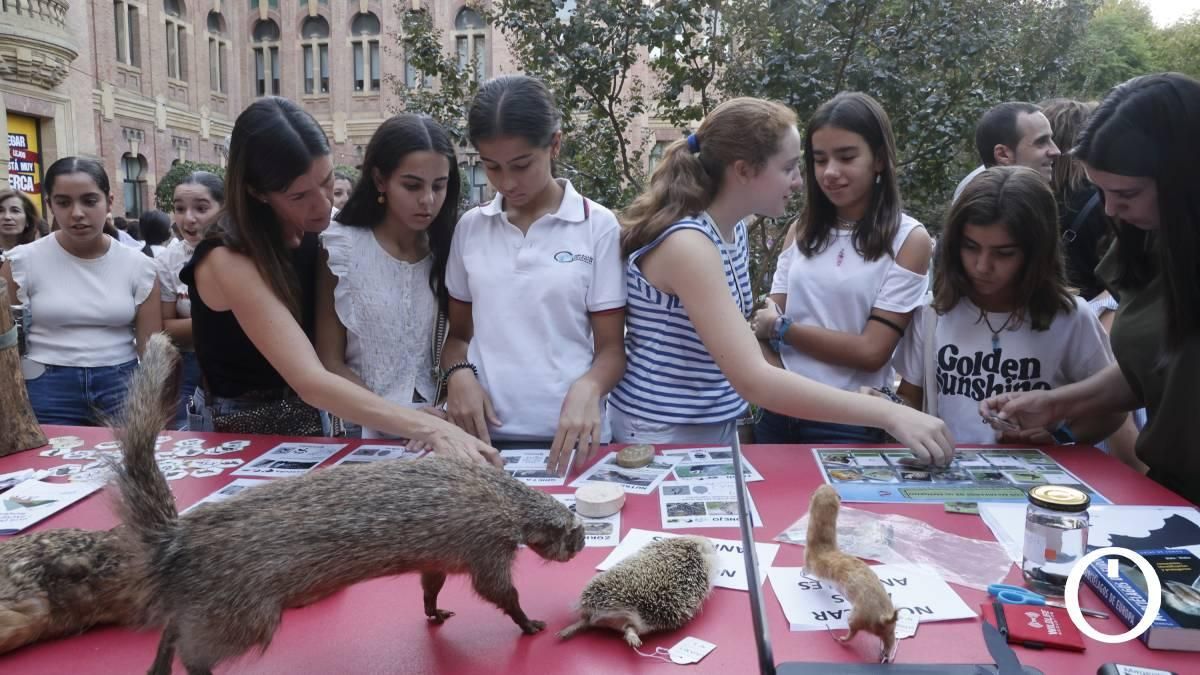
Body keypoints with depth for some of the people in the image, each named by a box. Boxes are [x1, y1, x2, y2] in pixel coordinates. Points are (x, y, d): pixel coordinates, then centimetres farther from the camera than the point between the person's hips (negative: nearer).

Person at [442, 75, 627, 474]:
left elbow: (611, 348, -2)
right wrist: (459, 373, -8)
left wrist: (587, 388, -23)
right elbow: (459, 333, 13)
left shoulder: (598, 226, -4)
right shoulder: (470, 228, 5)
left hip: (566, 438, -2)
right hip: (483, 434, 3)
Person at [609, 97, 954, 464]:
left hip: (717, 426, 8)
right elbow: (753, 379, -33)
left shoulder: (733, 228, 3)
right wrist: (889, 414, -34)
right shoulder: (687, 243, -25)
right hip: (666, 434, -8)